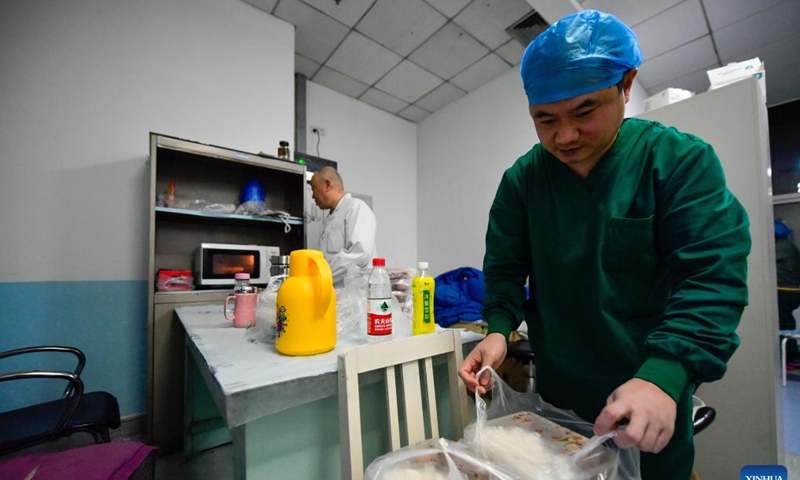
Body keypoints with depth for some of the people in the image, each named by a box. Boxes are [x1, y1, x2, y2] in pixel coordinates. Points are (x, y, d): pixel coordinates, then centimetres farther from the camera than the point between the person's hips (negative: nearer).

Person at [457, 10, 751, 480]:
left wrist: (665, 375, -31)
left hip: (653, 393, -1)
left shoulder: (681, 159, -12)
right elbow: (505, 266, -4)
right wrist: (499, 328, -19)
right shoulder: (521, 179, -7)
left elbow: (712, 277, -19)